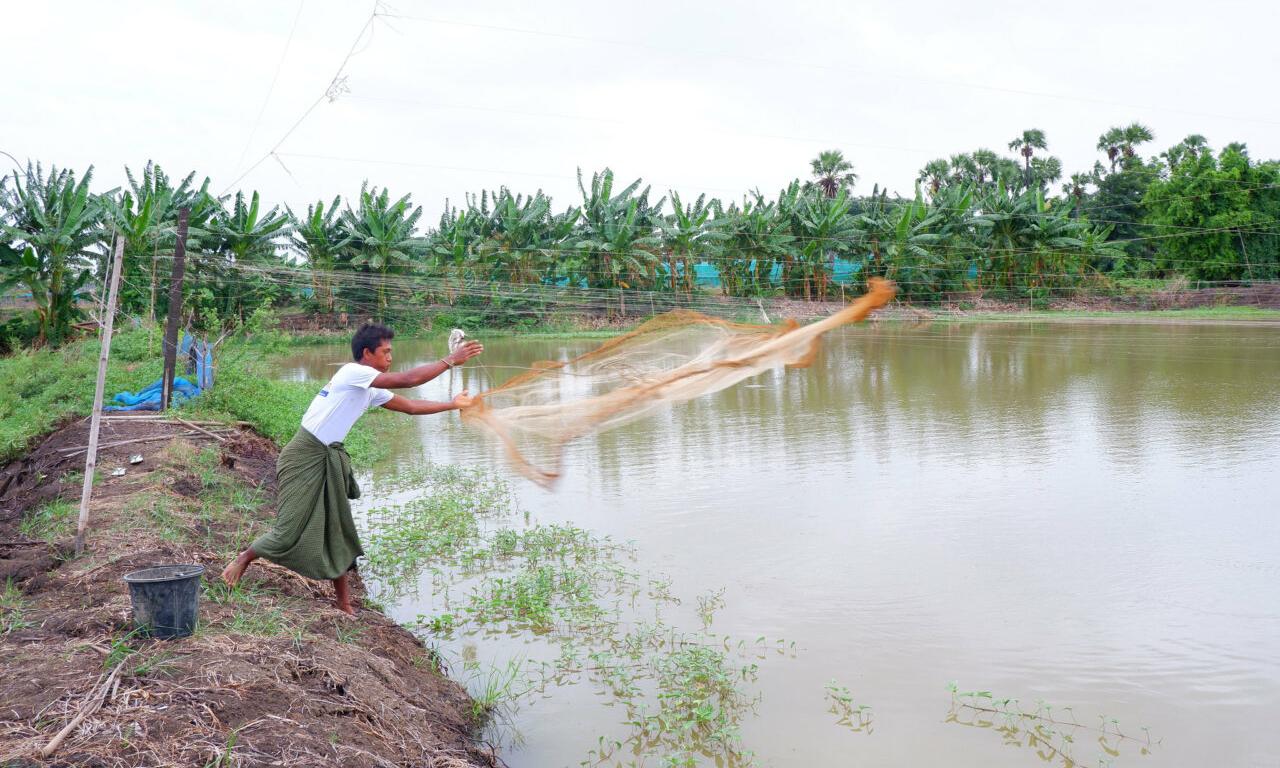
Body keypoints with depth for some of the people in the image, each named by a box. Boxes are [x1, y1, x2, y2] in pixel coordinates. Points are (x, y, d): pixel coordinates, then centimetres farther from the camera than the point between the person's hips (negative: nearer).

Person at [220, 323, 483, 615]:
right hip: (305, 457, -9)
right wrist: (450, 360, -17)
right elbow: (408, 379, -22)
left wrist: (453, 404, 14)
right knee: (290, 530, -5)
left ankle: (343, 602, 16)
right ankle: (242, 560, 21)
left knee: (338, 528, 9)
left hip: (330, 459, 9)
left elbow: (411, 406, 16)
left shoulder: (371, 390, 10)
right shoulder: (353, 372, -16)